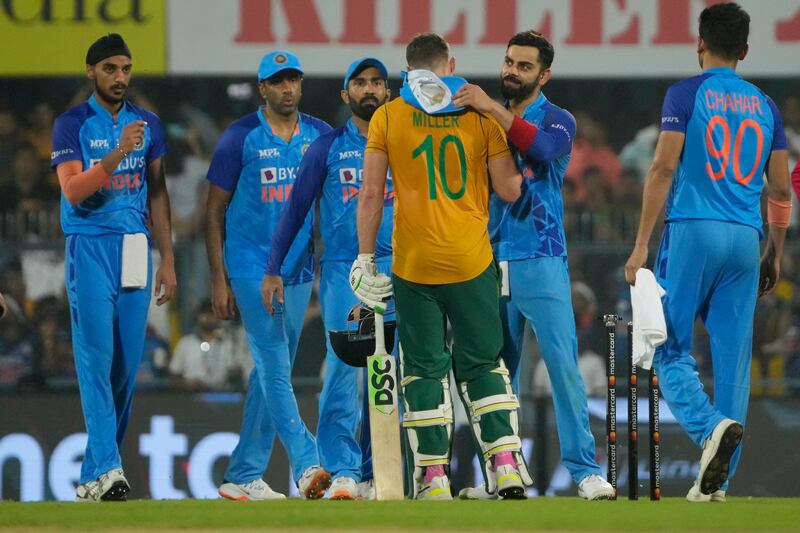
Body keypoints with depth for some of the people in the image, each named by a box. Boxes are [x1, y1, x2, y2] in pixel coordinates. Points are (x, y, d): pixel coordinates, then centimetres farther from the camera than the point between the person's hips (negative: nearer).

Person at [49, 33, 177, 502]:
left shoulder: (148, 124, 12)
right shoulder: (73, 125, -2)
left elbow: (157, 194, 16)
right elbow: (73, 191, -13)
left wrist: (168, 260, 12)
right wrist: (117, 154, -26)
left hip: (136, 248, 5)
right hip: (91, 247, -5)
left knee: (128, 366, 2)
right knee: (97, 359, -12)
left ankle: (95, 476, 11)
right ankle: (107, 468, -19)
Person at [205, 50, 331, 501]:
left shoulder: (320, 136, 7)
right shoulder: (241, 138, -4)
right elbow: (215, 213, -1)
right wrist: (219, 279, -5)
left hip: (300, 271, 5)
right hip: (252, 270, -5)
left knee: (273, 372, 7)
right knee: (275, 369, -13)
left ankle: (243, 476, 13)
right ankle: (308, 464, -21)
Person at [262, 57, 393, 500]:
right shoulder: (327, 148, 6)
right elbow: (296, 209, 7)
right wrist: (273, 270, 2)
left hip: (394, 269, 2)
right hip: (341, 268, -2)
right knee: (343, 364, -14)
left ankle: (376, 472, 6)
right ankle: (343, 470, -15)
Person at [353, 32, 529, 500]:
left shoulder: (388, 117, -2)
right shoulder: (481, 114, -1)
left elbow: (372, 194, -3)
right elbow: (509, 190, -1)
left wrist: (366, 258, 2)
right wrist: (524, 173, 21)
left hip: (413, 265, -1)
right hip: (472, 263, 1)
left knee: (424, 368, 7)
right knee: (483, 362, 13)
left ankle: (434, 478, 5)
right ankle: (506, 465, 4)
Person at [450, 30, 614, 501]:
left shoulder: (557, 120, 0)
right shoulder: (487, 121, 14)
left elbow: (542, 150, -24)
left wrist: (495, 109, -29)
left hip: (540, 262, -5)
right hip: (492, 262, 5)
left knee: (563, 363, -10)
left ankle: (586, 469, -10)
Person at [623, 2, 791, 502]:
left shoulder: (687, 94, 0)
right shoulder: (764, 105, 12)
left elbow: (663, 168, -8)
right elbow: (781, 188, 13)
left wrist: (642, 245, -7)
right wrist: (775, 254, 22)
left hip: (693, 233, -4)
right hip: (746, 238, 4)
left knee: (670, 350, 1)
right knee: (734, 356, 4)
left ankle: (711, 425, -27)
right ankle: (718, 481, 2)